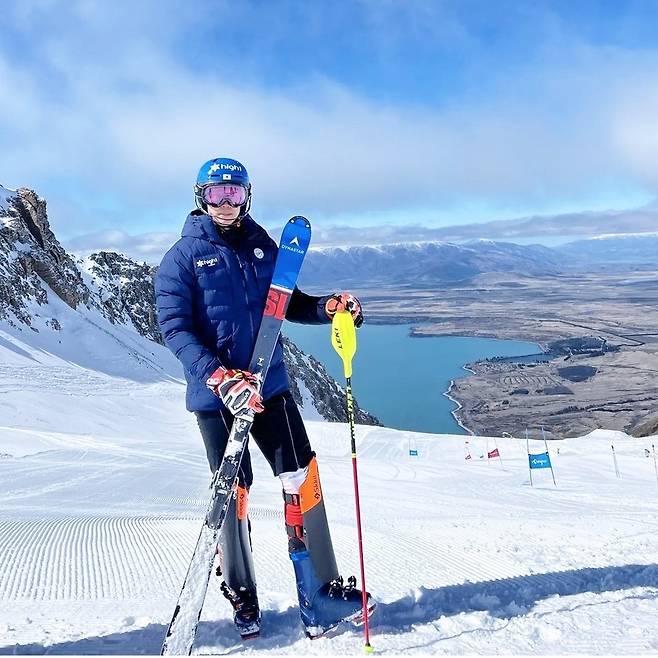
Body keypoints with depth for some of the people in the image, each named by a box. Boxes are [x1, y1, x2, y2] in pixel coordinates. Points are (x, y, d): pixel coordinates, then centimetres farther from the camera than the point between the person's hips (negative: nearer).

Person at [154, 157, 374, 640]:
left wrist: (330, 307, -4)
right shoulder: (183, 257, -3)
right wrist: (220, 377, -25)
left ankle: (321, 594, 13)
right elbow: (175, 328, -12)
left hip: (270, 386, 4)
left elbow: (288, 303, 17)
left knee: (302, 480, 0)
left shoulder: (263, 247, 9)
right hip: (216, 394, -3)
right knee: (234, 492, 7)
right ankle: (242, 598, 29)